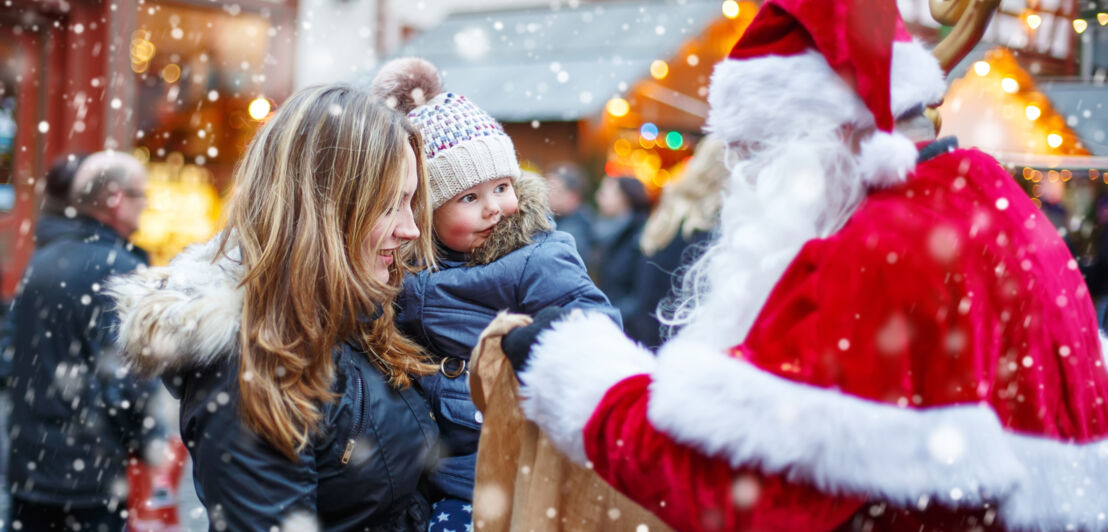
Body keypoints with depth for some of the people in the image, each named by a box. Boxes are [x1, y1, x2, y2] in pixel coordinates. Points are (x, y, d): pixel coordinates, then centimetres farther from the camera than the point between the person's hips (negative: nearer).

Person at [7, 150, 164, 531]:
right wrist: (150, 439, -10)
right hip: (91, 467, -7)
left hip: (29, 461, 8)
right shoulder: (120, 269, -15)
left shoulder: (42, 259, 10)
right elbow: (124, 372, -20)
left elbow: (18, 357, 16)